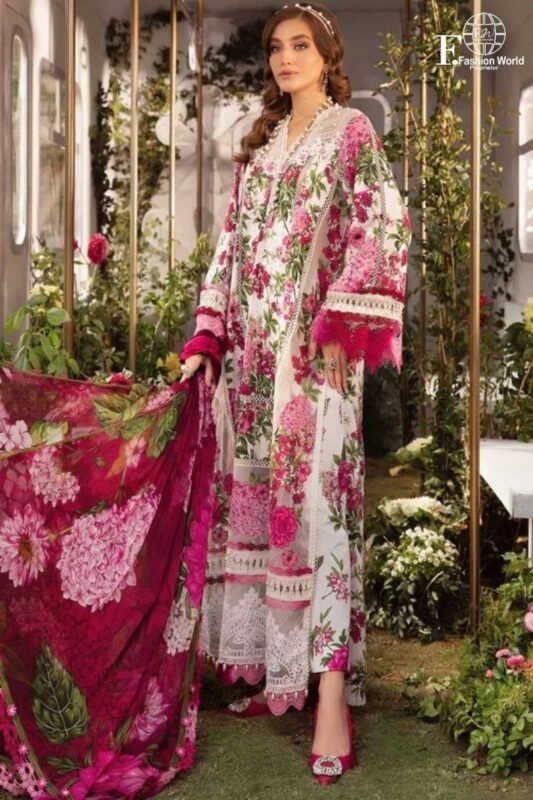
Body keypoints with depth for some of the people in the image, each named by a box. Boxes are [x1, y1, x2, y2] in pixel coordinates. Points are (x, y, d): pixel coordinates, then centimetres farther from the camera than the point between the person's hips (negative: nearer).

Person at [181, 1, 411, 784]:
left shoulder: (351, 131, 2)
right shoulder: (260, 145, 20)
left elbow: (381, 232, -8)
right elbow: (231, 248, 17)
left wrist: (342, 327, -16)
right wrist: (207, 338, 8)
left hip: (314, 344, -6)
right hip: (250, 346, 6)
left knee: (314, 496, -12)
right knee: (253, 497, 4)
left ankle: (333, 696, -12)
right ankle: (272, 668, 12)